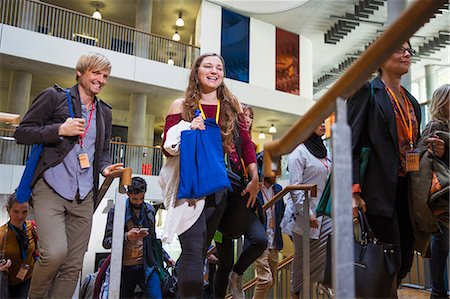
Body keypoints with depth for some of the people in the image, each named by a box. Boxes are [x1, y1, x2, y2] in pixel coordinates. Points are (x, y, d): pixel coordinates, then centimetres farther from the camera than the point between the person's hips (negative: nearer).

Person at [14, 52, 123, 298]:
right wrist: (60, 129, -15)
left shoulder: (104, 112, 16)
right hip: (50, 189, -4)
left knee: (73, 265, 5)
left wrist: (105, 167, 0)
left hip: (84, 197, 5)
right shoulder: (54, 96, 2)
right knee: (55, 252, -19)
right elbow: (22, 132, -1)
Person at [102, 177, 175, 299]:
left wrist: (166, 257, 19)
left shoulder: (149, 210, 10)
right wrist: (127, 237, -20)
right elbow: (106, 242, -4)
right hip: (125, 268, -2)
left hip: (147, 266, 2)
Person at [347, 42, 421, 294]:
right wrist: (353, 191, -20)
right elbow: (352, 142, -12)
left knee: (405, 260, 11)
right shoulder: (367, 91, -2)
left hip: (406, 190, 8)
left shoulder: (412, 101, 20)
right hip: (380, 190, -7)